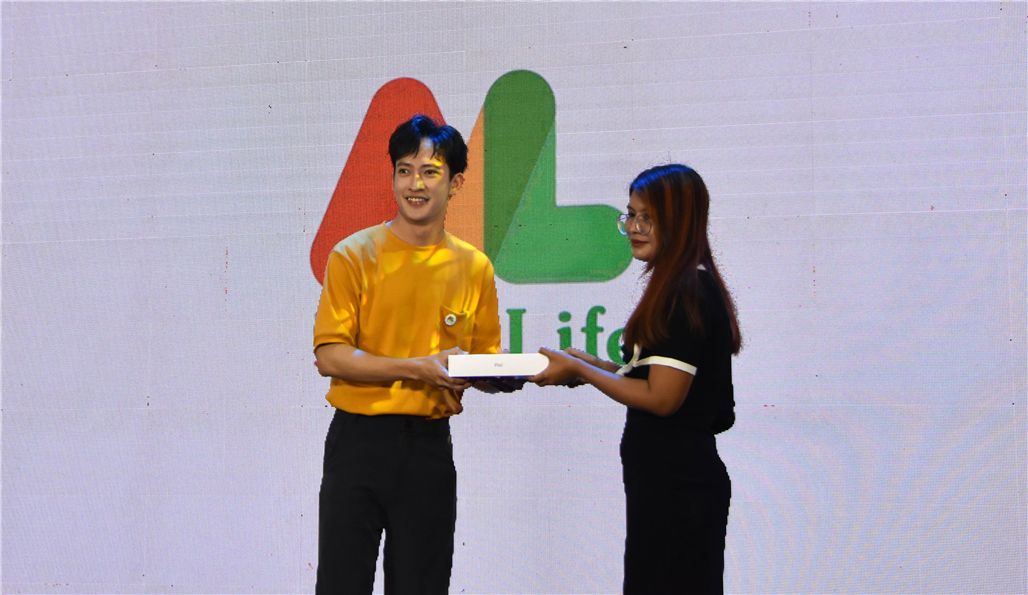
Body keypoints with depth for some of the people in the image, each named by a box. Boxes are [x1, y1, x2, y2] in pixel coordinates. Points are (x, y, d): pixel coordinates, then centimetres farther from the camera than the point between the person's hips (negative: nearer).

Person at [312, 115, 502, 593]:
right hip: (358, 440, -3)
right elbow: (329, 356, -12)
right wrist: (418, 368, -20)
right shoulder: (354, 255, -6)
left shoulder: (475, 267, 5)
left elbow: (485, 356, 14)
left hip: (430, 446, 3)